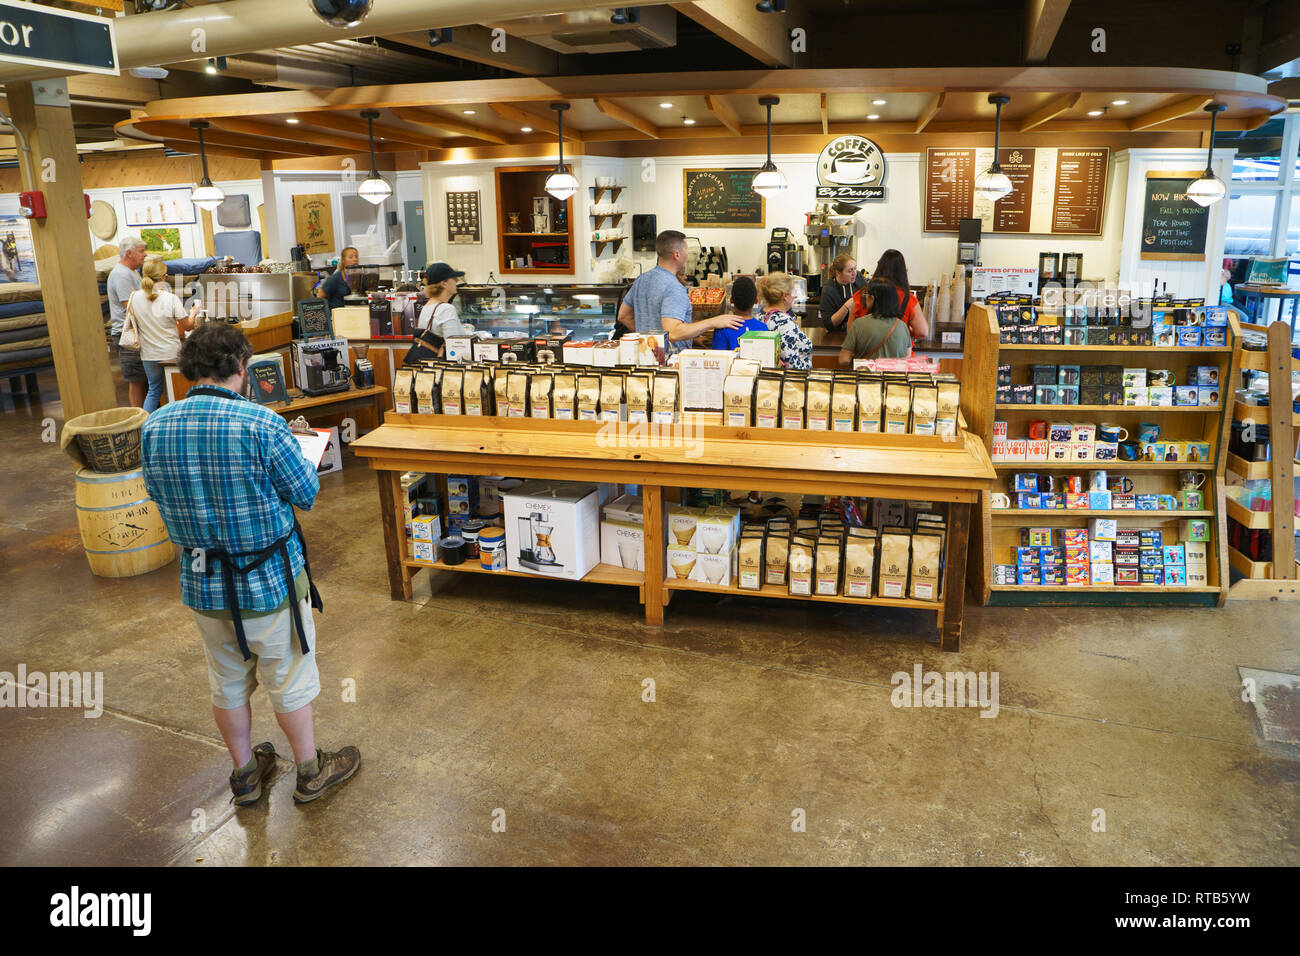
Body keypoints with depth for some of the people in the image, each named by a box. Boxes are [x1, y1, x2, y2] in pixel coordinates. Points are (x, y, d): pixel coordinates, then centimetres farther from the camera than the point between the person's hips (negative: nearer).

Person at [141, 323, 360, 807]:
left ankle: (245, 775, 40)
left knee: (228, 682, 22)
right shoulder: (262, 424, -25)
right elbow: (306, 494, -14)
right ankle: (310, 772, 32)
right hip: (268, 582, -5)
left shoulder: (154, 427, -8)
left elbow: (158, 495, 7)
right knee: (289, 680, 14)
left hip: (201, 585, 5)